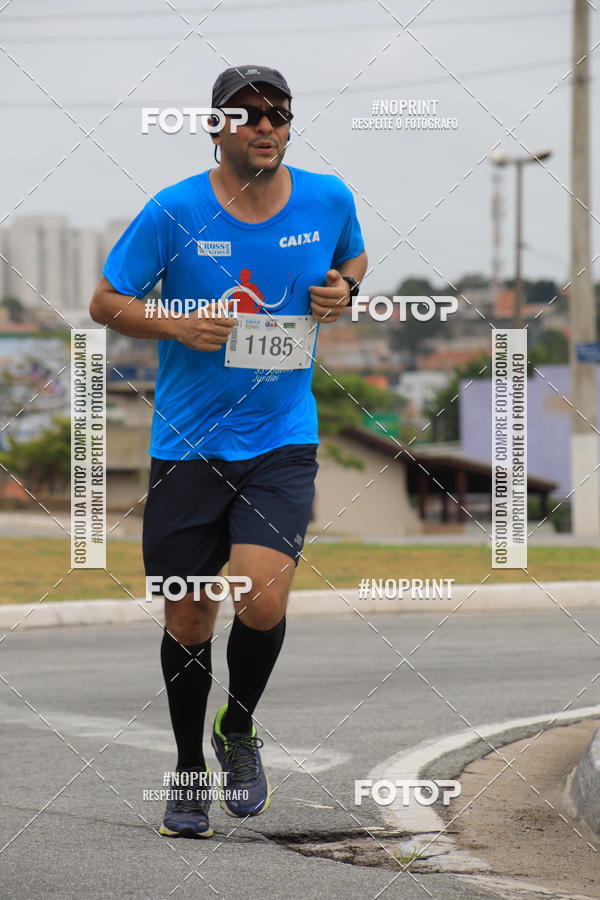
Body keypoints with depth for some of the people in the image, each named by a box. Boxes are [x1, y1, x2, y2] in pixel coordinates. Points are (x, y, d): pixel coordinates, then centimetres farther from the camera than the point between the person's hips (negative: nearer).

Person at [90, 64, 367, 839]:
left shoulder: (328, 200, 0)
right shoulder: (174, 212, -7)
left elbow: (354, 259, 22)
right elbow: (105, 301, 1)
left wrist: (344, 290, -1)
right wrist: (177, 326, -16)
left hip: (282, 440, 0)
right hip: (186, 445, 0)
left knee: (262, 601, -18)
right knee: (188, 621, 5)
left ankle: (238, 733, 12)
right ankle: (189, 771, 28)